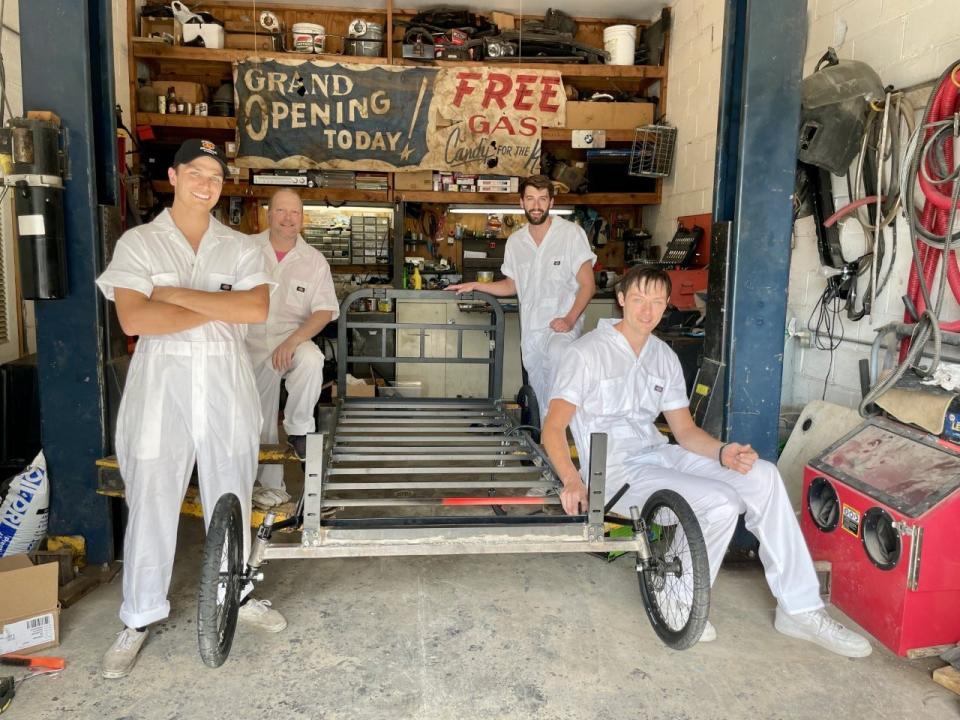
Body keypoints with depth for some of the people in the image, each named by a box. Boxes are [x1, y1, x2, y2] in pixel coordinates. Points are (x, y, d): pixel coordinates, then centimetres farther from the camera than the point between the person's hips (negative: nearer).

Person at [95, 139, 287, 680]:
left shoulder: (241, 247, 7)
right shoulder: (139, 243, 1)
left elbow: (258, 309, -10)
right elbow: (134, 319, -13)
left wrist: (179, 295, -13)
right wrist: (221, 308, -10)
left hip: (226, 386, 2)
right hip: (161, 386, -2)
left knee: (230, 499, 13)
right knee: (151, 503, 4)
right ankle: (140, 619, 21)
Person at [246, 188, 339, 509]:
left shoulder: (314, 260, 0)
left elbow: (325, 311, -6)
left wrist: (293, 341, -21)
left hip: (293, 340, -1)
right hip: (253, 346, 1)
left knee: (312, 361, -36)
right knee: (260, 421, 4)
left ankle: (298, 429, -14)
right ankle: (270, 485, 22)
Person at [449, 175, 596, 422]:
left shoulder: (571, 233, -5)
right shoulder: (515, 241, 10)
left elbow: (587, 285, -6)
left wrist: (569, 319, -20)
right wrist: (475, 285, 13)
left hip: (562, 325, -5)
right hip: (530, 329, 6)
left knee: (557, 355, -37)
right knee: (540, 397, 8)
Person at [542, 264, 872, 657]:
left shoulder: (664, 357, 13)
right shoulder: (588, 353, -7)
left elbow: (685, 430, 11)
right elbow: (553, 427, -15)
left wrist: (721, 452, -11)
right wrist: (571, 480, -33)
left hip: (657, 454, 7)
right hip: (616, 470, -7)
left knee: (762, 476, -12)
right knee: (721, 503, -26)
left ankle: (798, 609, -4)